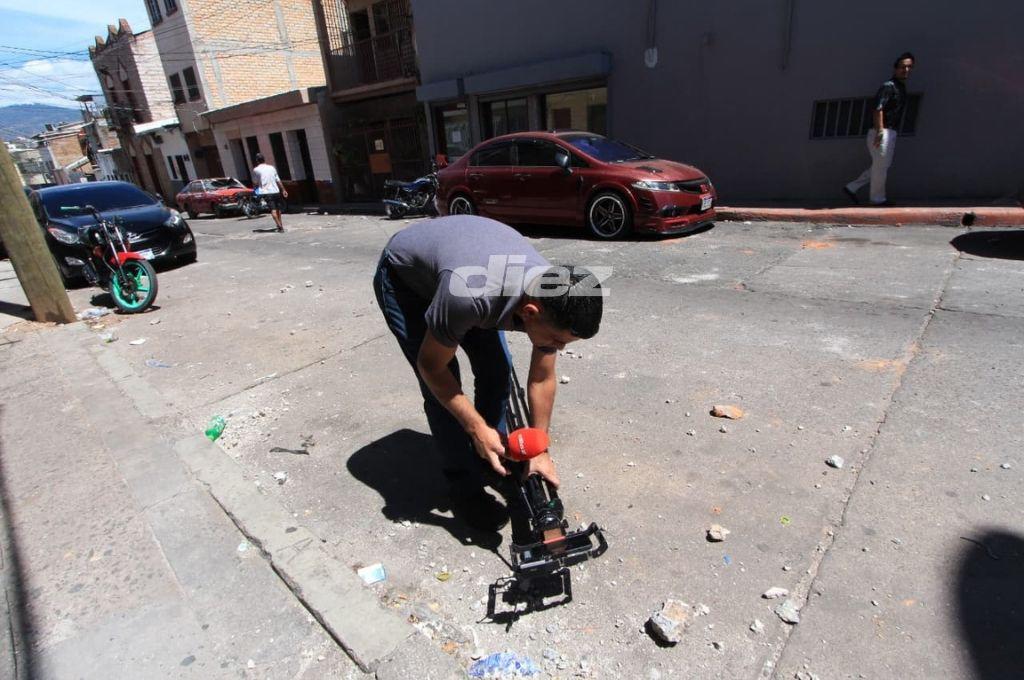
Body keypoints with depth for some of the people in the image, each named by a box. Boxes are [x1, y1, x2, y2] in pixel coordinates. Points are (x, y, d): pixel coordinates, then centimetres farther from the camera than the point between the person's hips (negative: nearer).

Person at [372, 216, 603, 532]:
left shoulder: (553, 297, -24)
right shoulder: (471, 295, -45)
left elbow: (542, 379, -10)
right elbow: (431, 367, -26)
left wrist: (540, 450, -5)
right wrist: (477, 429, -24)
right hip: (403, 276, -5)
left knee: (496, 367, -2)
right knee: (441, 387, -14)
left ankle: (492, 463, 18)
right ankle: (464, 485, 4)